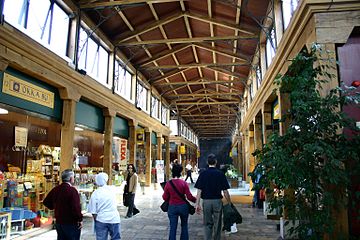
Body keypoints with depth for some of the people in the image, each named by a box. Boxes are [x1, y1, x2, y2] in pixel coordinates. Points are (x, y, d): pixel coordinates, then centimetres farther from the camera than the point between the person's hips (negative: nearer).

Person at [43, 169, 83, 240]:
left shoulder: (55, 189, 2)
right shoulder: (72, 190, -21)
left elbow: (46, 202, 12)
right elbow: (76, 207, -27)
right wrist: (80, 219, -14)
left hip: (59, 222, 7)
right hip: (71, 223, -7)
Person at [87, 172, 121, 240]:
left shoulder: (95, 193, -9)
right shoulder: (112, 189, -4)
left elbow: (93, 212, -7)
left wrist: (96, 220, 7)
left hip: (101, 220, -1)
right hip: (114, 219, 1)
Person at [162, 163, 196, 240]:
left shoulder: (168, 184, -7)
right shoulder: (183, 183, -10)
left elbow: (165, 198, -1)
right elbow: (189, 196, -11)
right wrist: (196, 200, 6)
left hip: (172, 207, 1)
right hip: (183, 206, 0)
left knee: (173, 228, 7)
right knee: (184, 226, 18)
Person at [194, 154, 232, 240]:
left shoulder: (203, 174, -2)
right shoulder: (220, 174, -5)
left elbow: (199, 190, -6)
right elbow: (225, 192, -4)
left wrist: (197, 204, -3)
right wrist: (229, 203, 7)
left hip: (206, 201, 1)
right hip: (217, 201, -1)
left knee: (207, 224, 11)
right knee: (217, 224, 13)